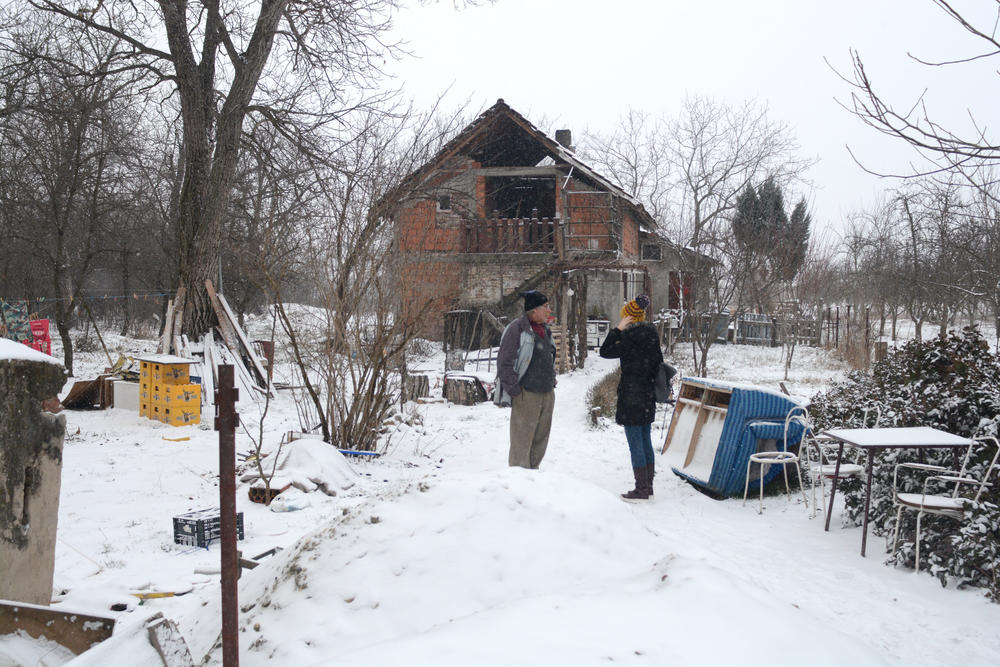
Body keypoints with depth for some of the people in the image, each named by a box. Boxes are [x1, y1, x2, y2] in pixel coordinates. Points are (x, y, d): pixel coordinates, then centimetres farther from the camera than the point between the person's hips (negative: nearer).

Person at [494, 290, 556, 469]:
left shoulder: (544, 329, 14)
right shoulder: (517, 329, -13)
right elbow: (504, 363, -14)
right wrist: (515, 391, -15)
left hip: (547, 394, 8)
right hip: (526, 395, -8)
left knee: (540, 440, 14)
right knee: (521, 442, -4)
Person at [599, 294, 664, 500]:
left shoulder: (630, 338, -17)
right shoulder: (652, 336, 6)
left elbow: (605, 352, -8)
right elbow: (659, 362, 12)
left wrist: (617, 329, -6)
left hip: (631, 396, -8)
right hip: (648, 397, 8)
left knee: (635, 442, -3)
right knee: (646, 440, 14)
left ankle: (641, 489, 1)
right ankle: (648, 485, 22)